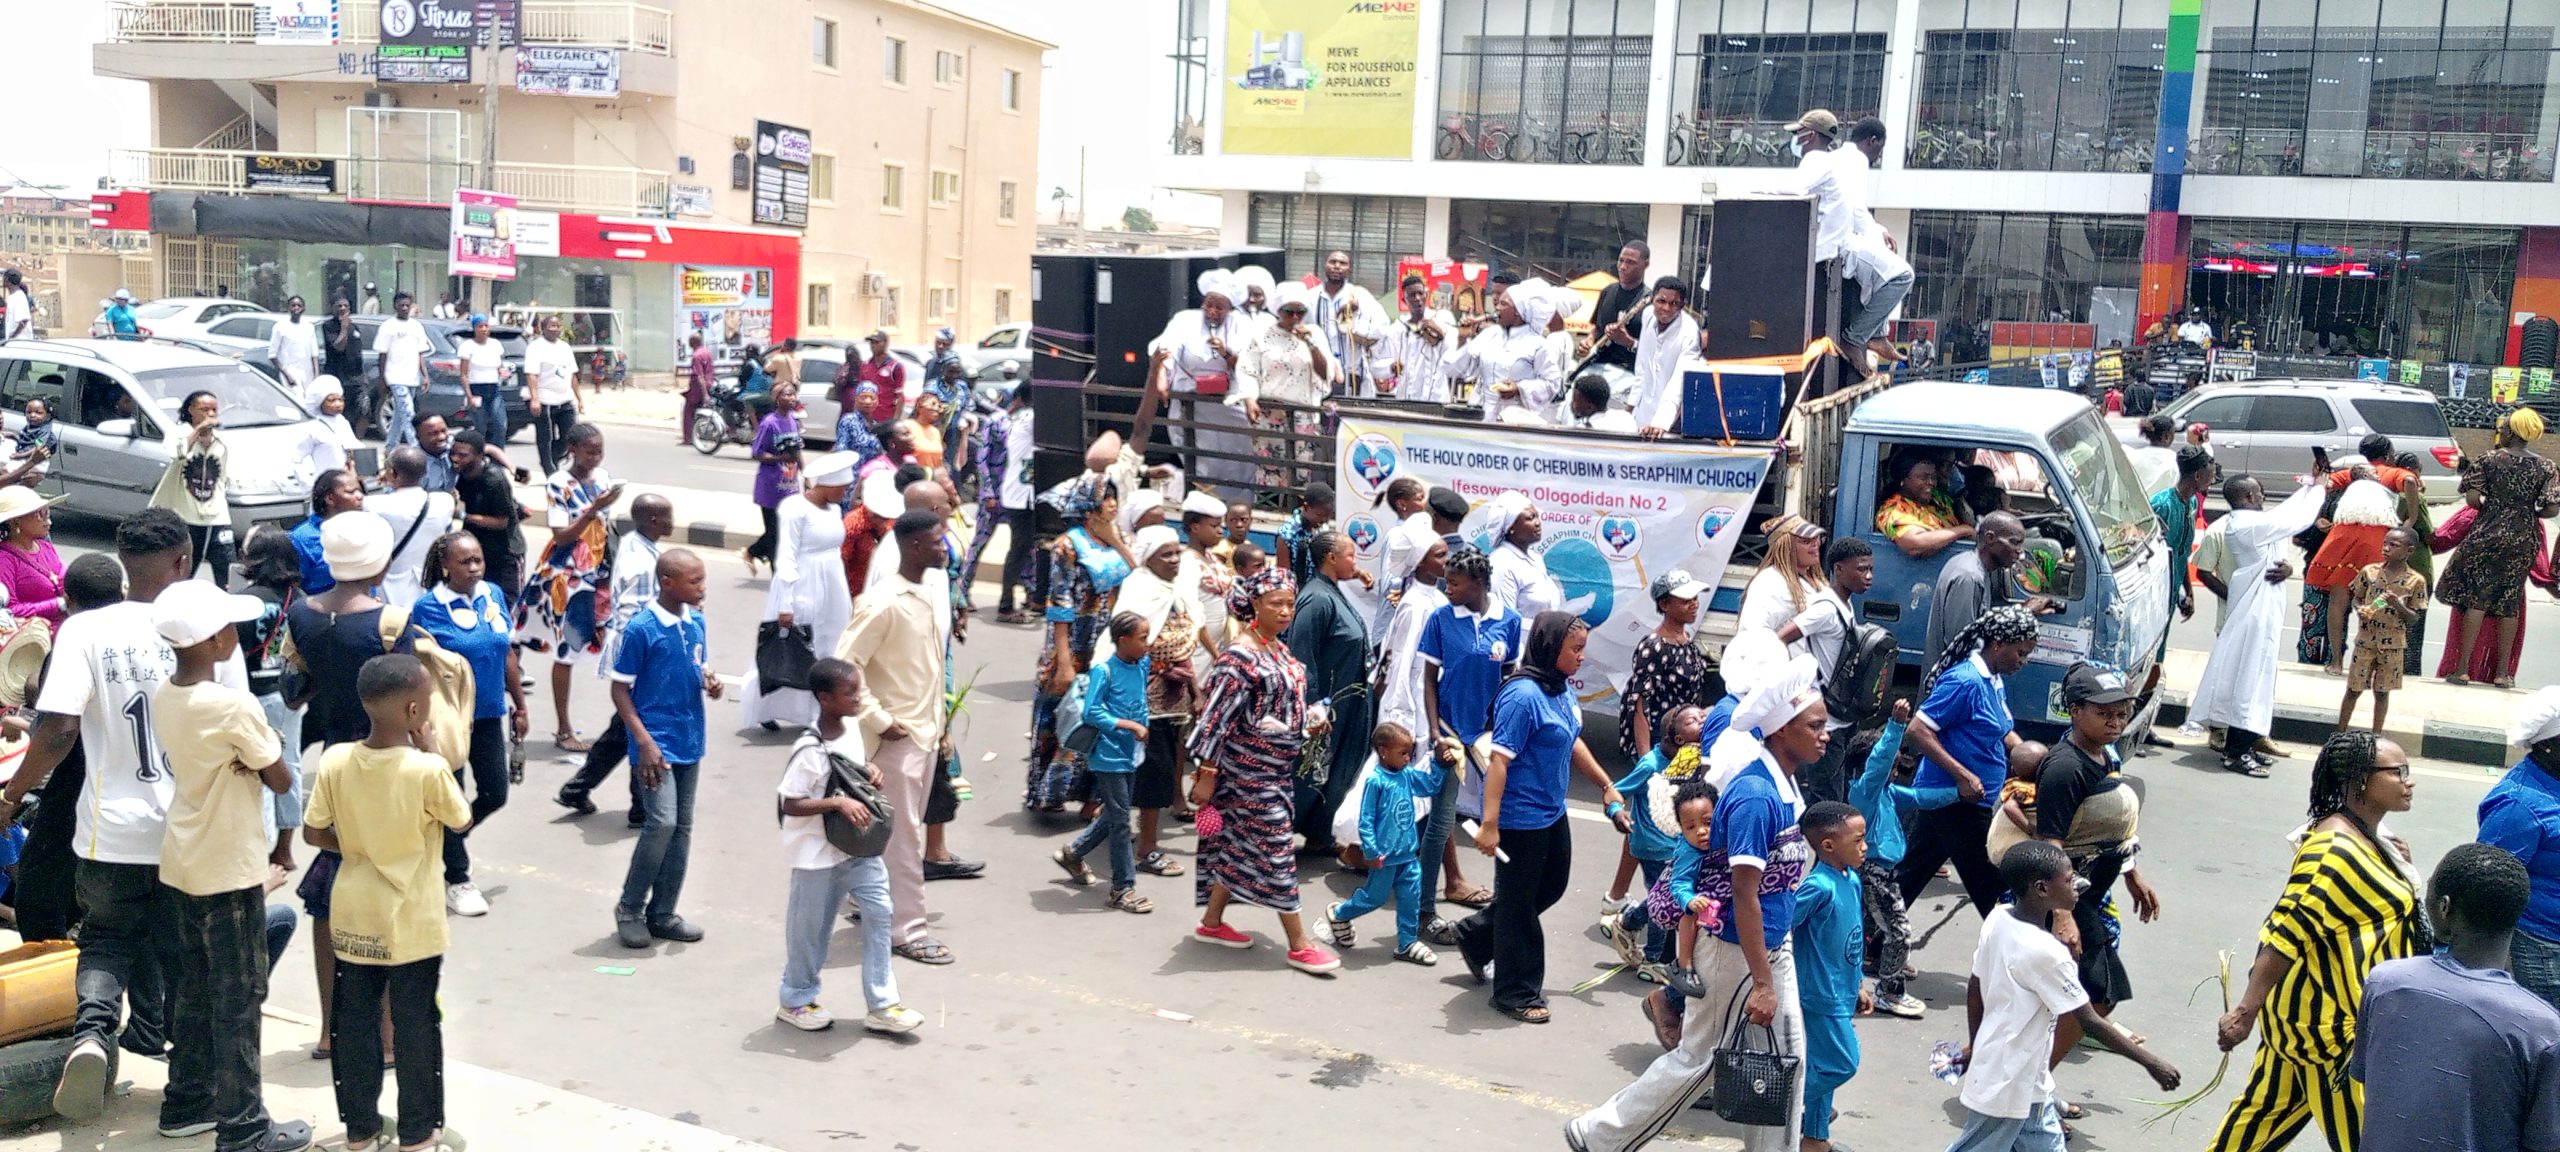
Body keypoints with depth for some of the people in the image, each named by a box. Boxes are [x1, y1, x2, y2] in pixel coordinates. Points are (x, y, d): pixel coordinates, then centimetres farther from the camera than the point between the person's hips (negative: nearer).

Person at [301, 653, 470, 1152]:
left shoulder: (335, 760, -10)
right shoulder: (429, 769, -21)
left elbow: (314, 833, -2)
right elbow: (462, 823, -4)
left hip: (353, 918, 4)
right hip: (411, 924, -4)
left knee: (353, 1025, 16)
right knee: (415, 1029, 10)